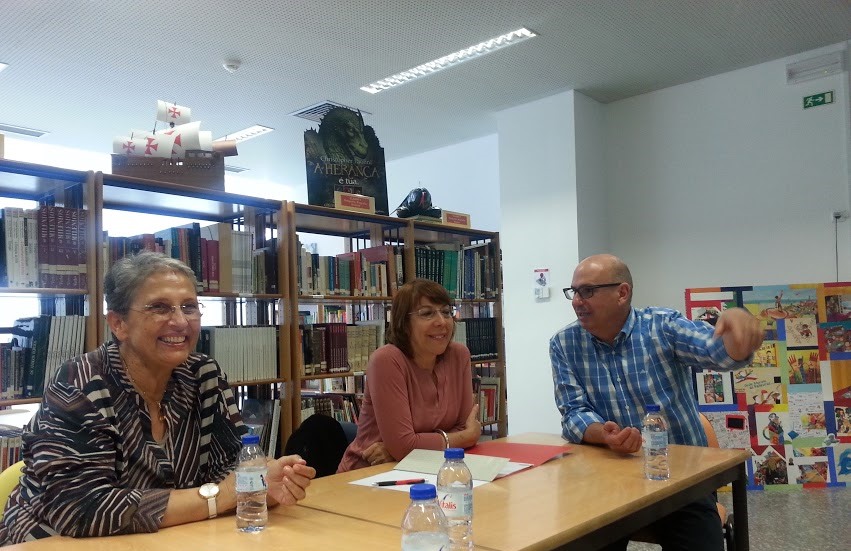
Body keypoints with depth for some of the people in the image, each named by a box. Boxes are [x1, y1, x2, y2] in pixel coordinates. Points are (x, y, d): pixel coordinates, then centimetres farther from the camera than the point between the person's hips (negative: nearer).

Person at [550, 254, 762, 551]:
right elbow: (574, 414, -5)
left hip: (681, 475, 0)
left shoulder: (663, 327, -7)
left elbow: (721, 351, -23)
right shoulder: (564, 345, -1)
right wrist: (603, 434, -28)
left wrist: (736, 321, -47)